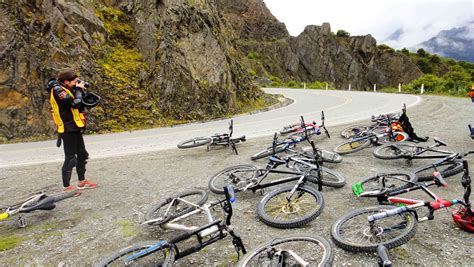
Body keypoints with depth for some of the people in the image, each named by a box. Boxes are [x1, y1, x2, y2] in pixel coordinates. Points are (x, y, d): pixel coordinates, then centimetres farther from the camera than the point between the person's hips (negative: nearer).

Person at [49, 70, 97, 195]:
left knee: (82, 155, 16)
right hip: (68, 130, -10)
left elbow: (80, 105, 13)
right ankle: (66, 187, 3)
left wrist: (80, 90, 2)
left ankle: (82, 181, 27)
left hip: (74, 128, 10)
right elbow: (76, 103, -25)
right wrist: (79, 89, -10)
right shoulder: (58, 90, -14)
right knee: (70, 158, -6)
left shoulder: (66, 89, 14)